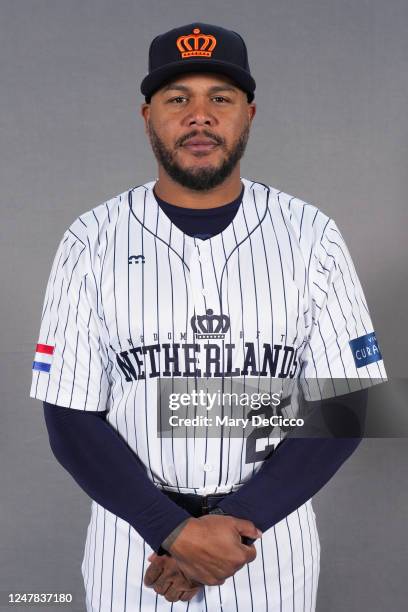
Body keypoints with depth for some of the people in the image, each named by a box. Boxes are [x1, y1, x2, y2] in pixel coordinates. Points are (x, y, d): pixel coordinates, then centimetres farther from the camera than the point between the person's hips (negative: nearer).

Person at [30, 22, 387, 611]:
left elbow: (344, 405, -7)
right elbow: (71, 419, -7)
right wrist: (177, 531, -17)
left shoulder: (311, 236, -6)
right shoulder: (93, 242, -7)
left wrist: (235, 522, -15)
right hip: (133, 534, 0)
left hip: (270, 527, 1)